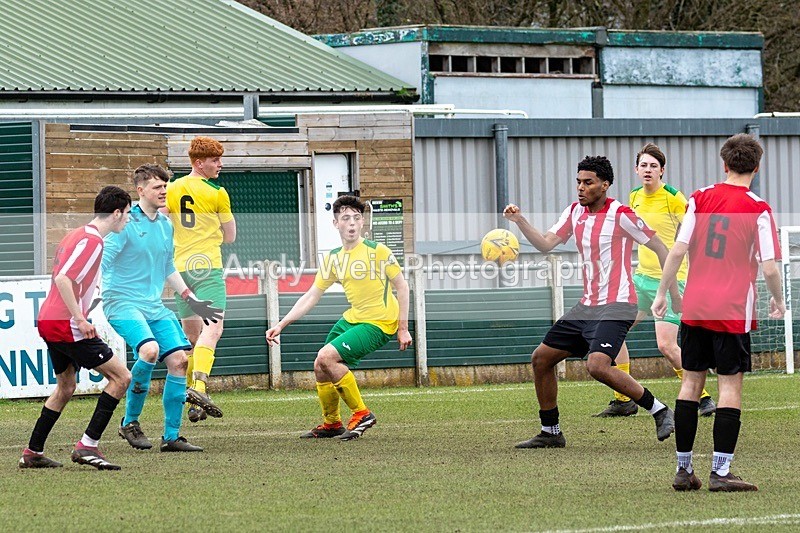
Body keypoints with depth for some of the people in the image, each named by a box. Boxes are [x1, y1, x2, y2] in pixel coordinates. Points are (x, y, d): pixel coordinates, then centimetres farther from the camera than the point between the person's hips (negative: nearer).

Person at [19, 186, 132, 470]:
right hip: (66, 326, -10)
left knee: (66, 388, 21)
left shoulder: (76, 235, 16)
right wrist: (80, 319, -24)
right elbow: (63, 279, -24)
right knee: (120, 376, -8)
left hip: (49, 322, 10)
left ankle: (33, 452, 23)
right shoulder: (91, 241, -15)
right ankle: (87, 445, -11)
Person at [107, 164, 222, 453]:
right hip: (123, 302, -8)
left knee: (179, 359, -3)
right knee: (150, 350, -29)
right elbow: (103, 262, -14)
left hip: (155, 306, 8)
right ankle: (130, 422, -10)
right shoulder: (126, 223, -10)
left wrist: (192, 300, 24)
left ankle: (171, 436, 6)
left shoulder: (166, 224, 13)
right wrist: (97, 292, -27)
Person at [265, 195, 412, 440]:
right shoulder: (333, 258, 6)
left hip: (379, 322, -7)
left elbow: (402, 287, -6)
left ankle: (361, 414, -11)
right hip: (352, 318, 7)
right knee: (320, 369, 7)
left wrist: (403, 328, -10)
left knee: (326, 357, -22)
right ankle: (331, 424, 30)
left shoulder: (377, 251, -11)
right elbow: (311, 297, 8)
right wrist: (281, 325, 1)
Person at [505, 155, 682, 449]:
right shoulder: (575, 212, 9)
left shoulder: (621, 215, -13)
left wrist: (674, 293, -8)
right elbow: (545, 244, 7)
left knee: (597, 365, -28)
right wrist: (519, 221, -8)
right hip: (587, 305, 9)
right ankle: (550, 433, 20)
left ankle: (659, 410, -15)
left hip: (616, 306, -9)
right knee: (541, 358, 8)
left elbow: (660, 248, -8)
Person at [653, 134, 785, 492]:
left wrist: (662, 293, 10)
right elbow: (769, 267, -8)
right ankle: (720, 472, -4)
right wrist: (778, 302, 10)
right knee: (730, 385, 0)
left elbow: (677, 250, -1)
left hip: (694, 308, 4)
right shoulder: (758, 210, -6)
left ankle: (683, 469, 12)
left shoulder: (700, 199, 3)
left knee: (691, 382, 10)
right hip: (733, 311, -4)